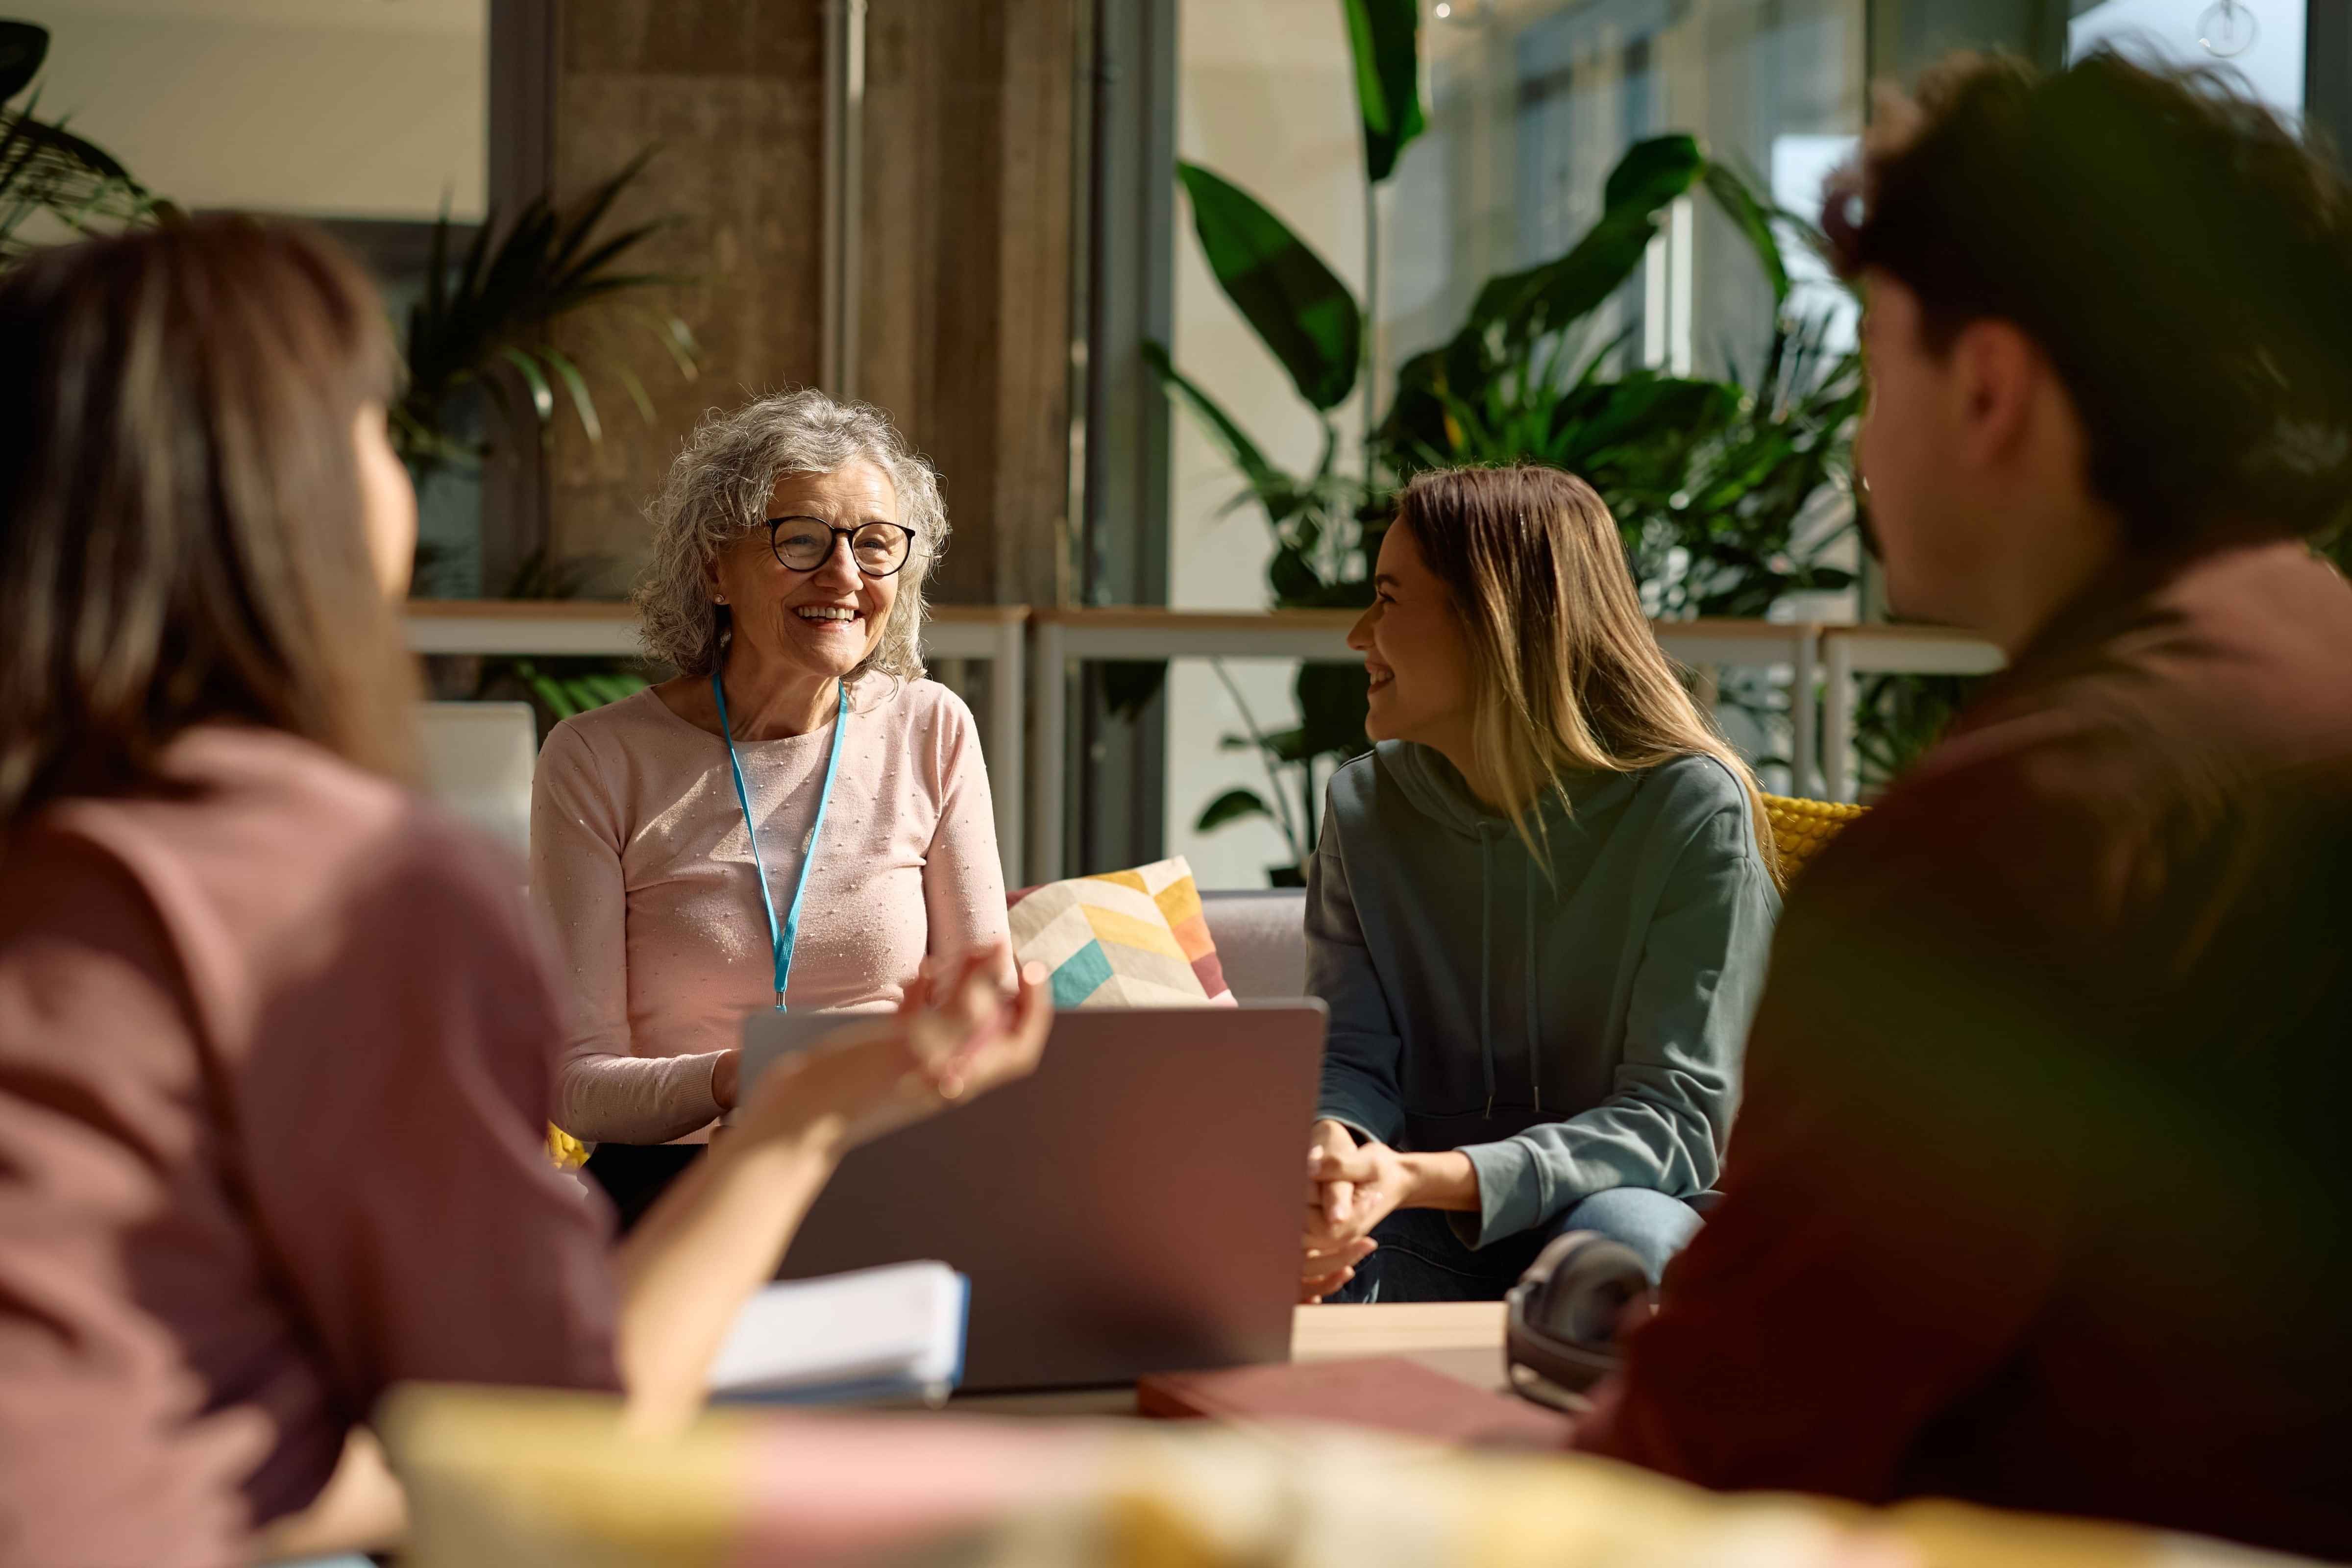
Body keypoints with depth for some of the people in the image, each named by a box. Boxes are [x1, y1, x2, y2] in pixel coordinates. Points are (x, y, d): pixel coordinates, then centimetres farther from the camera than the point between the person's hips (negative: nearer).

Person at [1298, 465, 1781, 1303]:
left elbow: (1675, 1116, -16)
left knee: (1619, 1236, -37)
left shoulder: (1691, 806, -12)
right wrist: (1332, 1147, -26)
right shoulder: (1366, 805, 5)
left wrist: (1431, 1178, -32)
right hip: (1431, 1228, 2)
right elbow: (1352, 1056, 2)